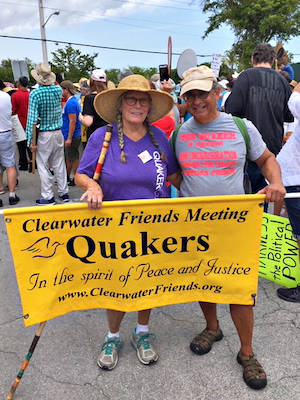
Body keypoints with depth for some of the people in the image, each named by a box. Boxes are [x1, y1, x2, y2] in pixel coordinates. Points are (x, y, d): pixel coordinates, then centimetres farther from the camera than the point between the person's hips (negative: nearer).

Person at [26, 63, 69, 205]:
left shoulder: (35, 94, -14)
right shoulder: (58, 90, -1)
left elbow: (32, 118, -17)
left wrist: (30, 140, -13)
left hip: (44, 135, -5)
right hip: (58, 133, 5)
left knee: (43, 166, 4)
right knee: (59, 164, 13)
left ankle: (48, 197, 8)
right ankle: (64, 193, 20)